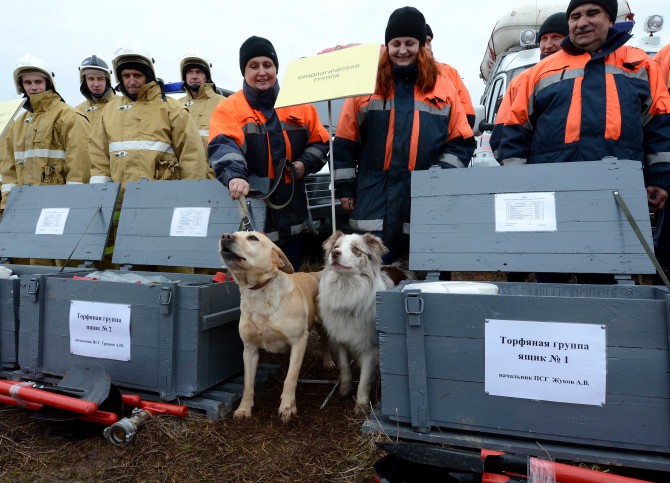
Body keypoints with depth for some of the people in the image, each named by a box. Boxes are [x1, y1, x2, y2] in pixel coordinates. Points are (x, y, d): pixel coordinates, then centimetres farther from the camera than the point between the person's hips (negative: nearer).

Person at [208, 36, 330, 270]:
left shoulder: (299, 106, 8)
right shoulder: (228, 108, -3)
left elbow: (320, 142, 14)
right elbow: (224, 146, -21)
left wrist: (305, 163, -7)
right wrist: (234, 175, -41)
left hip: (290, 213, 4)